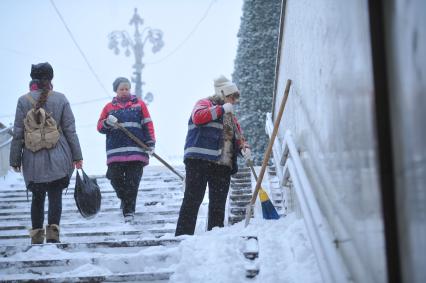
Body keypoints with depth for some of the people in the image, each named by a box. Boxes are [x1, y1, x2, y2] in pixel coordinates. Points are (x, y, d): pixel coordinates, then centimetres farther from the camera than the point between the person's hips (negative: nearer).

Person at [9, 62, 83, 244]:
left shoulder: (24, 100, -1)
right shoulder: (60, 99, -1)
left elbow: (17, 133, 1)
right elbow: (70, 130, 1)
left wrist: (15, 160, 8)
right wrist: (77, 156, 7)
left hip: (33, 159, 1)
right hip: (57, 159, -1)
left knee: (37, 197, 14)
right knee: (55, 195, 2)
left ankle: (37, 235, 15)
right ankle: (53, 229, -15)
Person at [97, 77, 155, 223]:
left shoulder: (139, 104, 12)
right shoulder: (109, 107, 15)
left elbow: (147, 124, 8)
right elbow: (100, 127, 13)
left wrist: (150, 142, -2)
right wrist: (108, 123, -10)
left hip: (136, 149, -1)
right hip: (116, 150, 1)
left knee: (132, 182, -4)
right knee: (116, 178, -5)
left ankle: (129, 210, 3)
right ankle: (124, 198, 23)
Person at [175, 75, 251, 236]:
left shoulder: (231, 117, 27)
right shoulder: (206, 103, 6)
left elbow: (238, 139, 27)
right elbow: (198, 117, -16)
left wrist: (244, 148, 4)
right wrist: (221, 109, -10)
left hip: (223, 165, 7)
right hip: (199, 161, -7)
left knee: (218, 205, 6)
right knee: (193, 200, -10)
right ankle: (183, 236, -11)